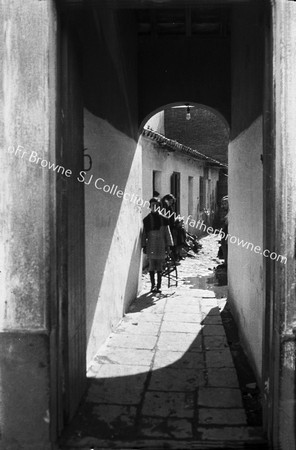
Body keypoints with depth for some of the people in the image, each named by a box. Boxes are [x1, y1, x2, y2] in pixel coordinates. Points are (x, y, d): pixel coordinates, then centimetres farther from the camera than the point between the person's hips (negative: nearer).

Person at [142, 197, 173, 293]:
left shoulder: (163, 219, 4)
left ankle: (159, 286, 10)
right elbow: (144, 234, 7)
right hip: (151, 246, 0)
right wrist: (144, 245, 2)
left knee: (160, 267, 3)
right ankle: (153, 285, 14)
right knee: (151, 266, 3)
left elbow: (167, 233, 7)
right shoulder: (146, 220, 4)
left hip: (161, 246, 0)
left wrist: (168, 245, 3)